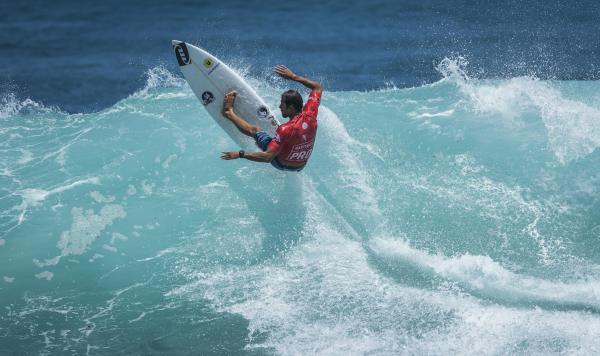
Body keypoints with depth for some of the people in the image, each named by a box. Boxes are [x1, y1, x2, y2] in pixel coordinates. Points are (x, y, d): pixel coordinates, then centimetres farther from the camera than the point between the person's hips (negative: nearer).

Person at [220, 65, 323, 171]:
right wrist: (293, 77, 0)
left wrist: (239, 154, -33)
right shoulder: (310, 115, -20)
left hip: (282, 164, -6)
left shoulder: (286, 129, -37)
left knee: (254, 130, 9)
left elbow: (267, 157, -38)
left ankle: (230, 113, 30)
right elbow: (317, 88, -1)